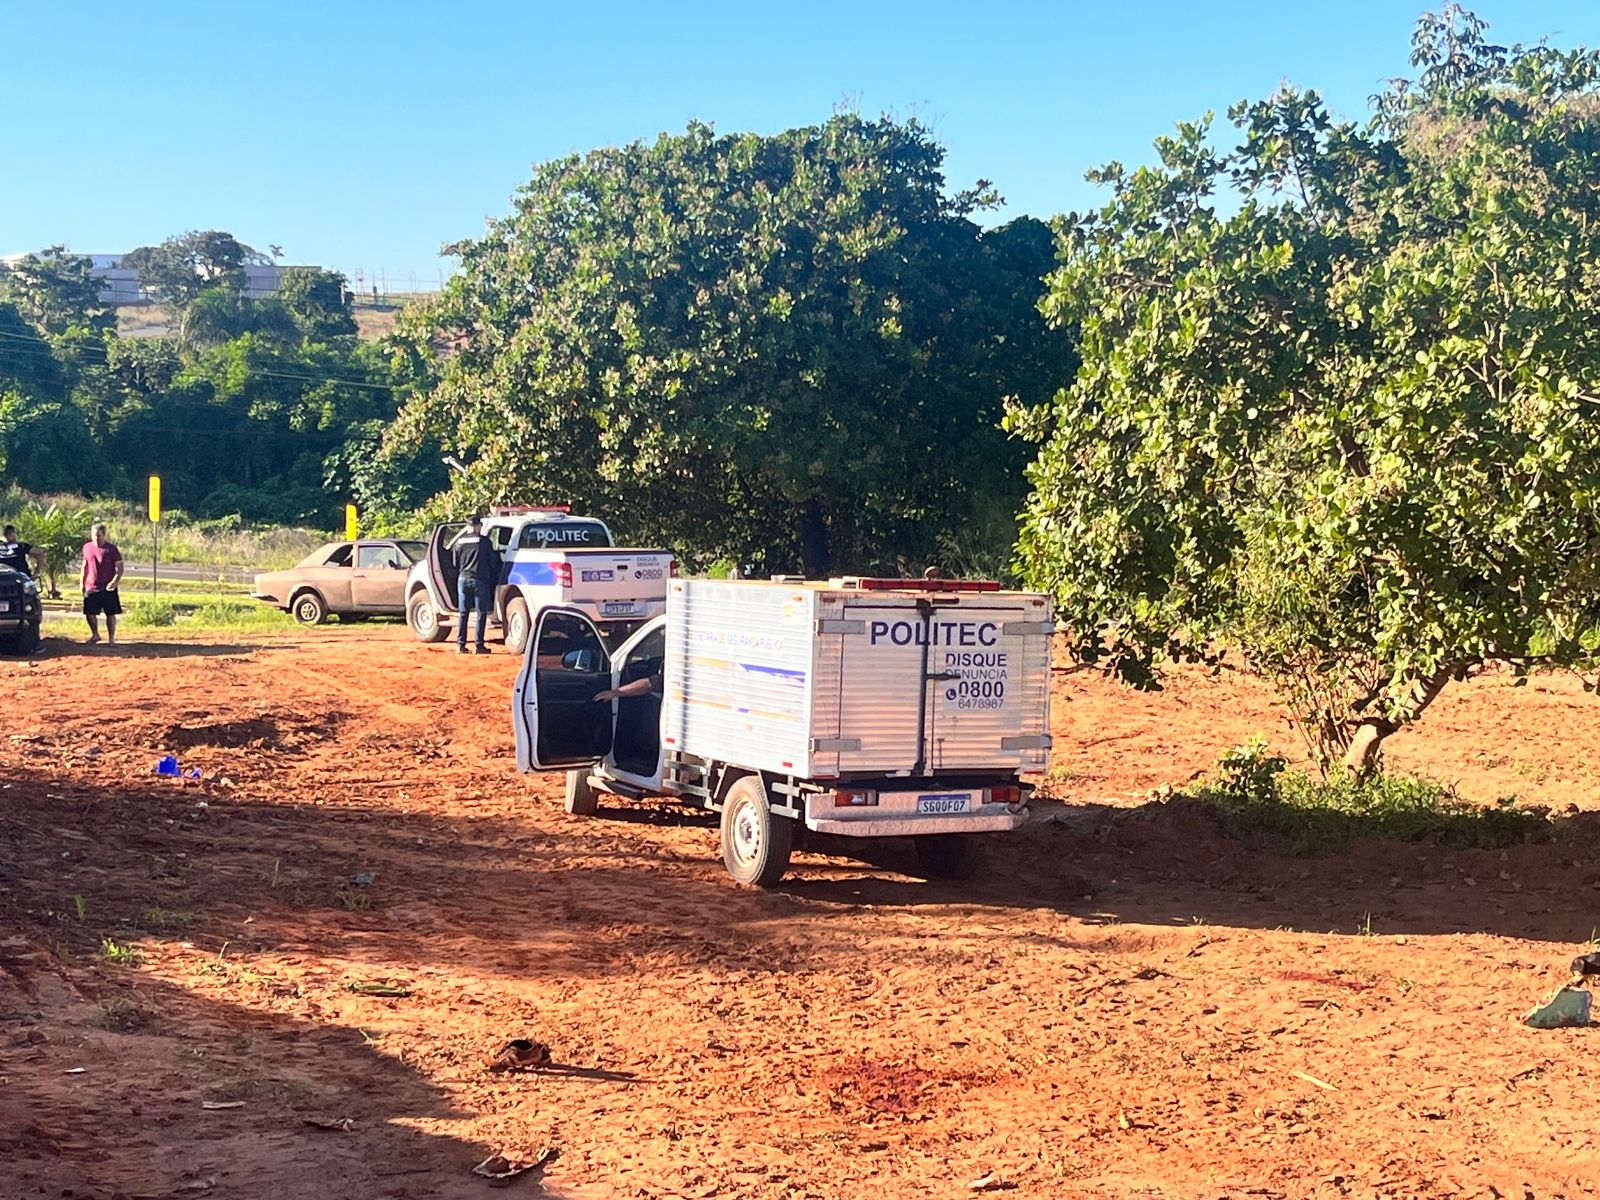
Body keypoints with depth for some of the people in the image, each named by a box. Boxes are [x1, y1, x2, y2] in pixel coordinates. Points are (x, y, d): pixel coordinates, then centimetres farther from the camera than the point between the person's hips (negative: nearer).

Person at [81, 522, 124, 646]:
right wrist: (83, 583, 15)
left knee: (110, 614, 0)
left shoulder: (111, 549, -7)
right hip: (91, 588, 4)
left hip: (108, 588, -4)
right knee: (89, 613, 5)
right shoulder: (87, 547, 6)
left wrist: (115, 582, -21)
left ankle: (111, 639, 9)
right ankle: (95, 635, 27)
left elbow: (119, 567, -8)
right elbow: (85, 566, 17)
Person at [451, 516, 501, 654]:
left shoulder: (460, 542, 6)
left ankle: (460, 644, 6)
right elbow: (492, 561, 1)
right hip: (480, 579, -4)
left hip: (463, 579, 4)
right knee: (481, 613, 2)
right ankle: (479, 645, -1)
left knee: (463, 613, 9)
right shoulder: (484, 541, -6)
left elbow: (456, 563, 12)